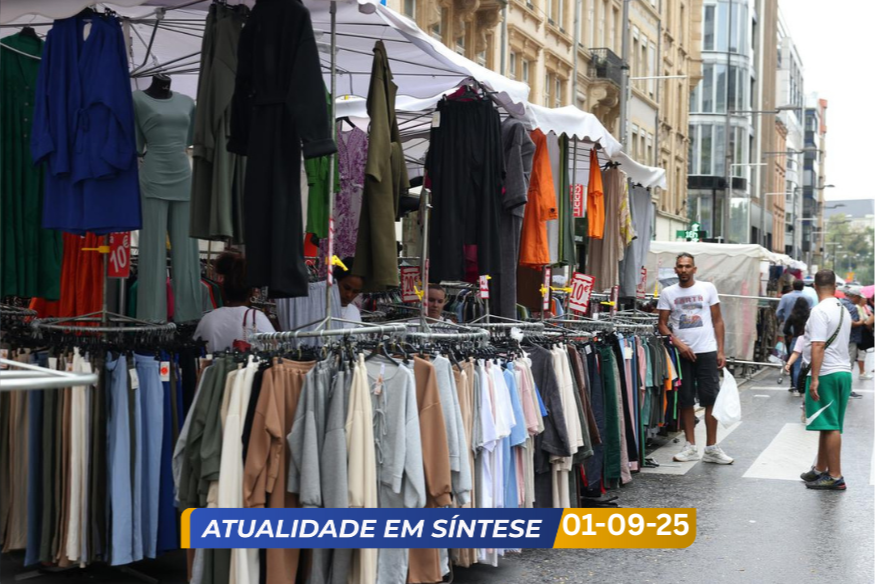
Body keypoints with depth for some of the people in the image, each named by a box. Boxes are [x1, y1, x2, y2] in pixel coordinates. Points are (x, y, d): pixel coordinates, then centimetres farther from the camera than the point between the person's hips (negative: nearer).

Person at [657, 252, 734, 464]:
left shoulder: (708, 288, 4)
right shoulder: (668, 293, 5)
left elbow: (717, 321, 6)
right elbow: (662, 324, 4)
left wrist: (720, 351, 0)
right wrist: (677, 343, -12)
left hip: (707, 351, -1)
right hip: (682, 353, 1)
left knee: (711, 399, -1)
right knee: (686, 401, 5)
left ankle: (711, 448, 6)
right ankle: (691, 447, 15)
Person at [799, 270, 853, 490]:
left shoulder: (820, 311, -14)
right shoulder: (844, 310, 13)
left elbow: (818, 346, -21)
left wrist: (814, 378, -21)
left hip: (826, 374, -9)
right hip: (844, 371, 9)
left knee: (829, 426, -5)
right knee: (830, 426, 16)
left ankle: (835, 477, -2)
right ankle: (820, 470, 27)